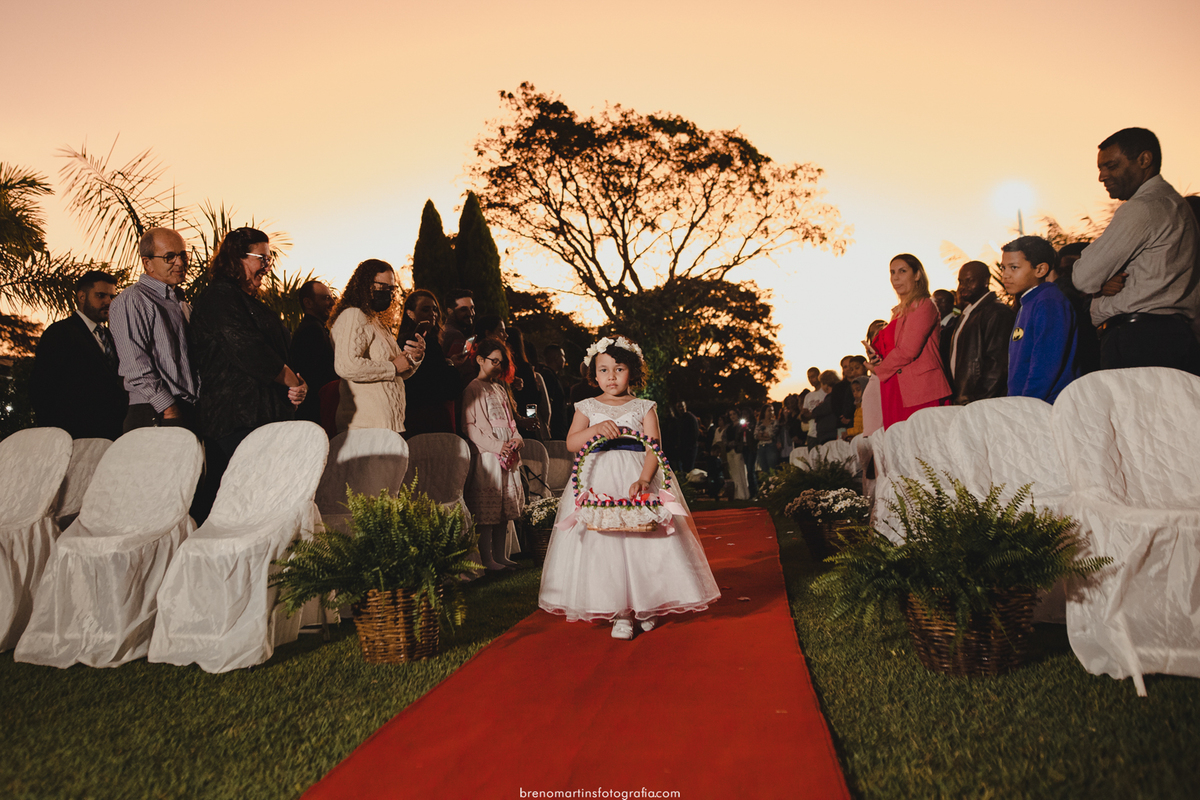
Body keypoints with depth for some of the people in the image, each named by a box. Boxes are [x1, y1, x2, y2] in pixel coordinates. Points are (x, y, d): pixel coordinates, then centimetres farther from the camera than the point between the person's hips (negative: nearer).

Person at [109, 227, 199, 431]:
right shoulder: (130, 301, -1)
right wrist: (169, 408, -17)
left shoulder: (185, 307, 24)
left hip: (193, 414, 7)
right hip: (155, 416, -7)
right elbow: (136, 368, -11)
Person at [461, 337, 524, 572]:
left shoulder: (501, 388, 20)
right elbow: (469, 425, -10)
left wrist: (517, 439, 4)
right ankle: (487, 559, -1)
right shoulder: (473, 389, -4)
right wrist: (495, 446, -17)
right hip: (487, 455, -8)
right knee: (487, 508, -6)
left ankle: (500, 555, 17)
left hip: (508, 454, 8)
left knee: (505, 506, 10)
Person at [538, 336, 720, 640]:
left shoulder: (644, 407, 6)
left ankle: (646, 604, 13)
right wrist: (596, 429, -19)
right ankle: (620, 612, 1)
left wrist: (643, 479, -20)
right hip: (597, 482, 1)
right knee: (602, 543, -6)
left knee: (643, 540, -5)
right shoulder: (587, 407, 10)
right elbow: (571, 442, -1)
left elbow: (654, 449, -4)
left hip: (637, 478, -1)